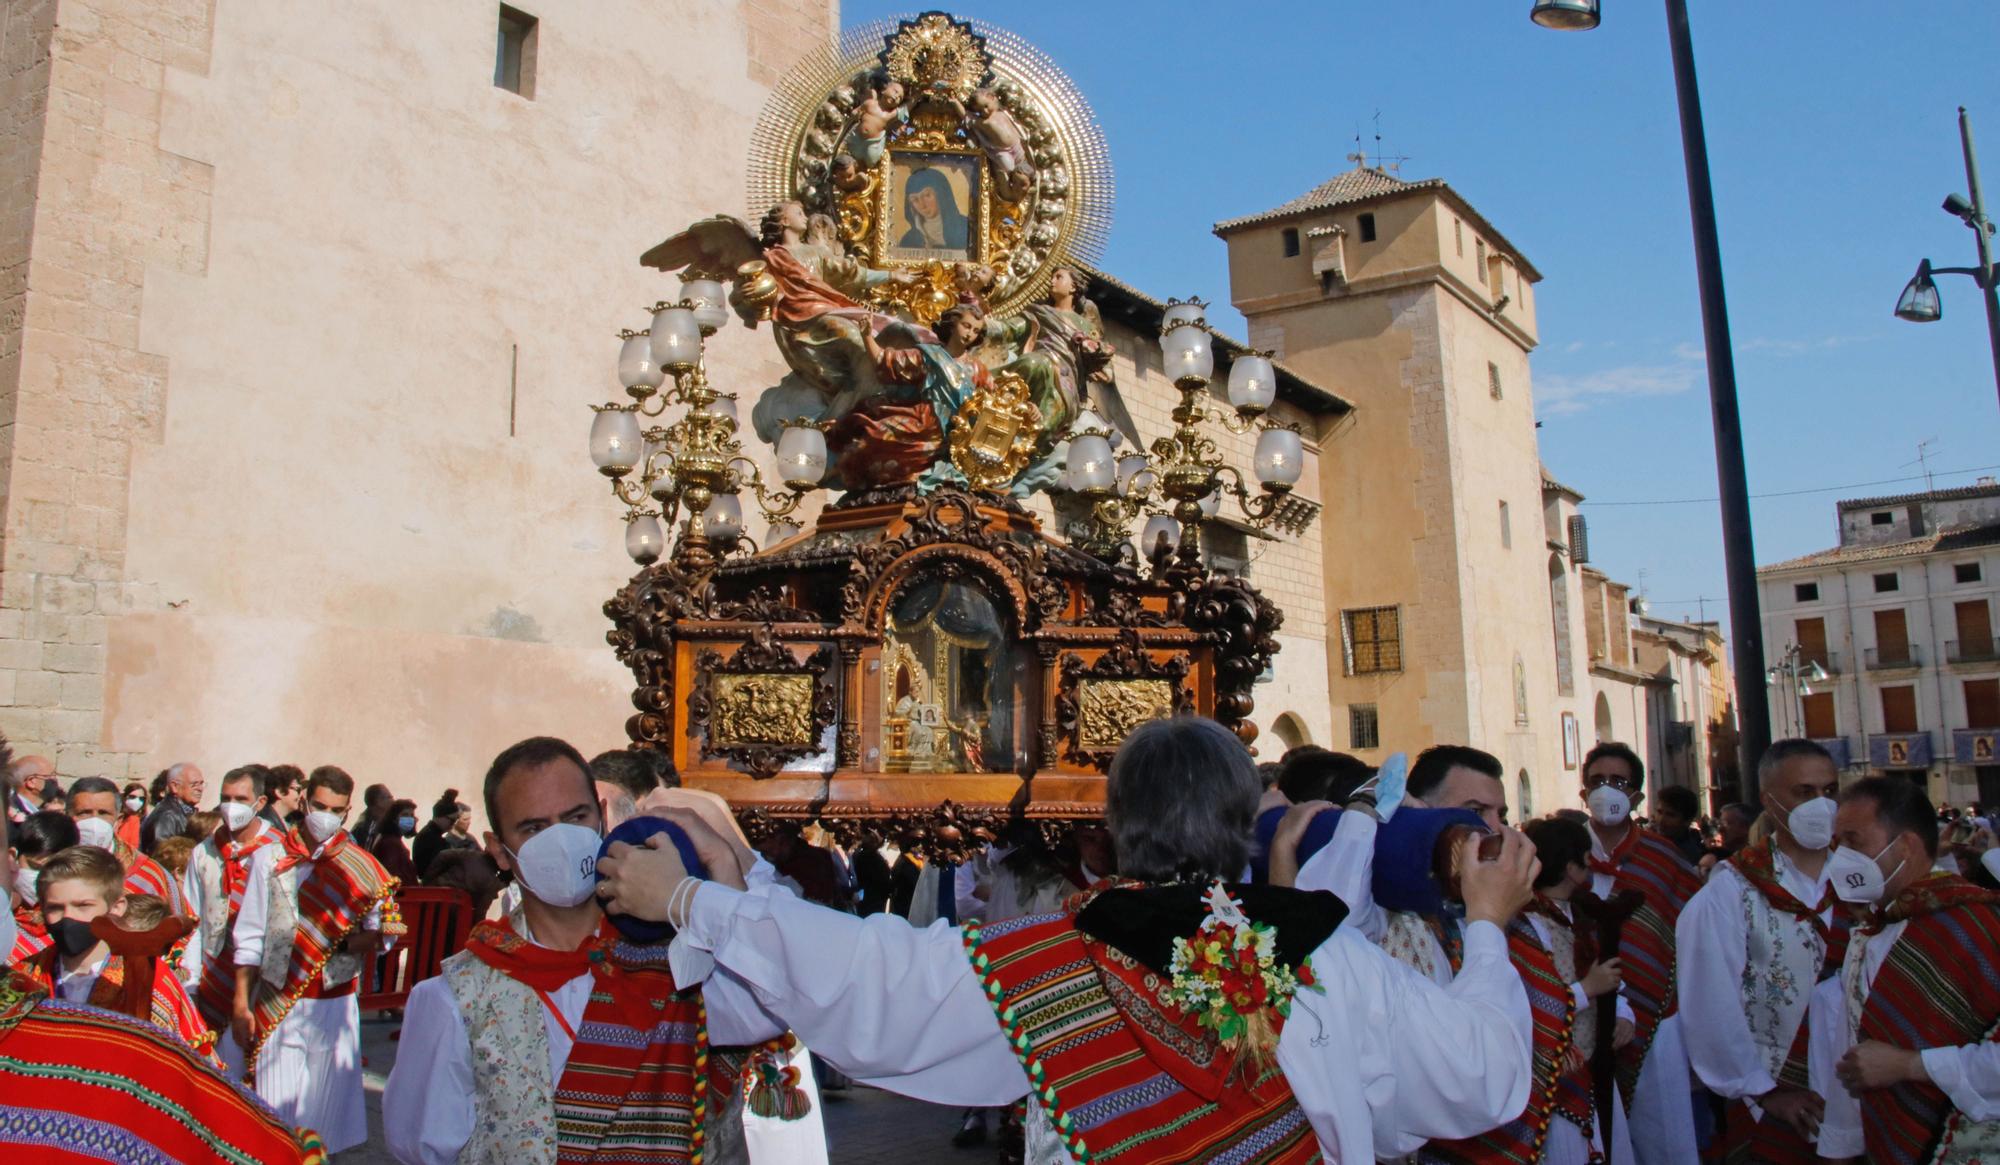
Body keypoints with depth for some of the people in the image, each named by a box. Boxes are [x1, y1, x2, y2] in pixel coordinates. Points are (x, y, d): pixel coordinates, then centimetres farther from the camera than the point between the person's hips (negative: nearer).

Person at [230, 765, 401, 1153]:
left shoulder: (362, 869, 2)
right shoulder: (270, 859, 1)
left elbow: (383, 933, -1)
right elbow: (248, 937, 1)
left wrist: (370, 937, -24)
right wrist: (241, 1003, -2)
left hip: (334, 1007, 1)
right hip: (276, 1006, -1)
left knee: (325, 1105, 7)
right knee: (272, 1111, 1)